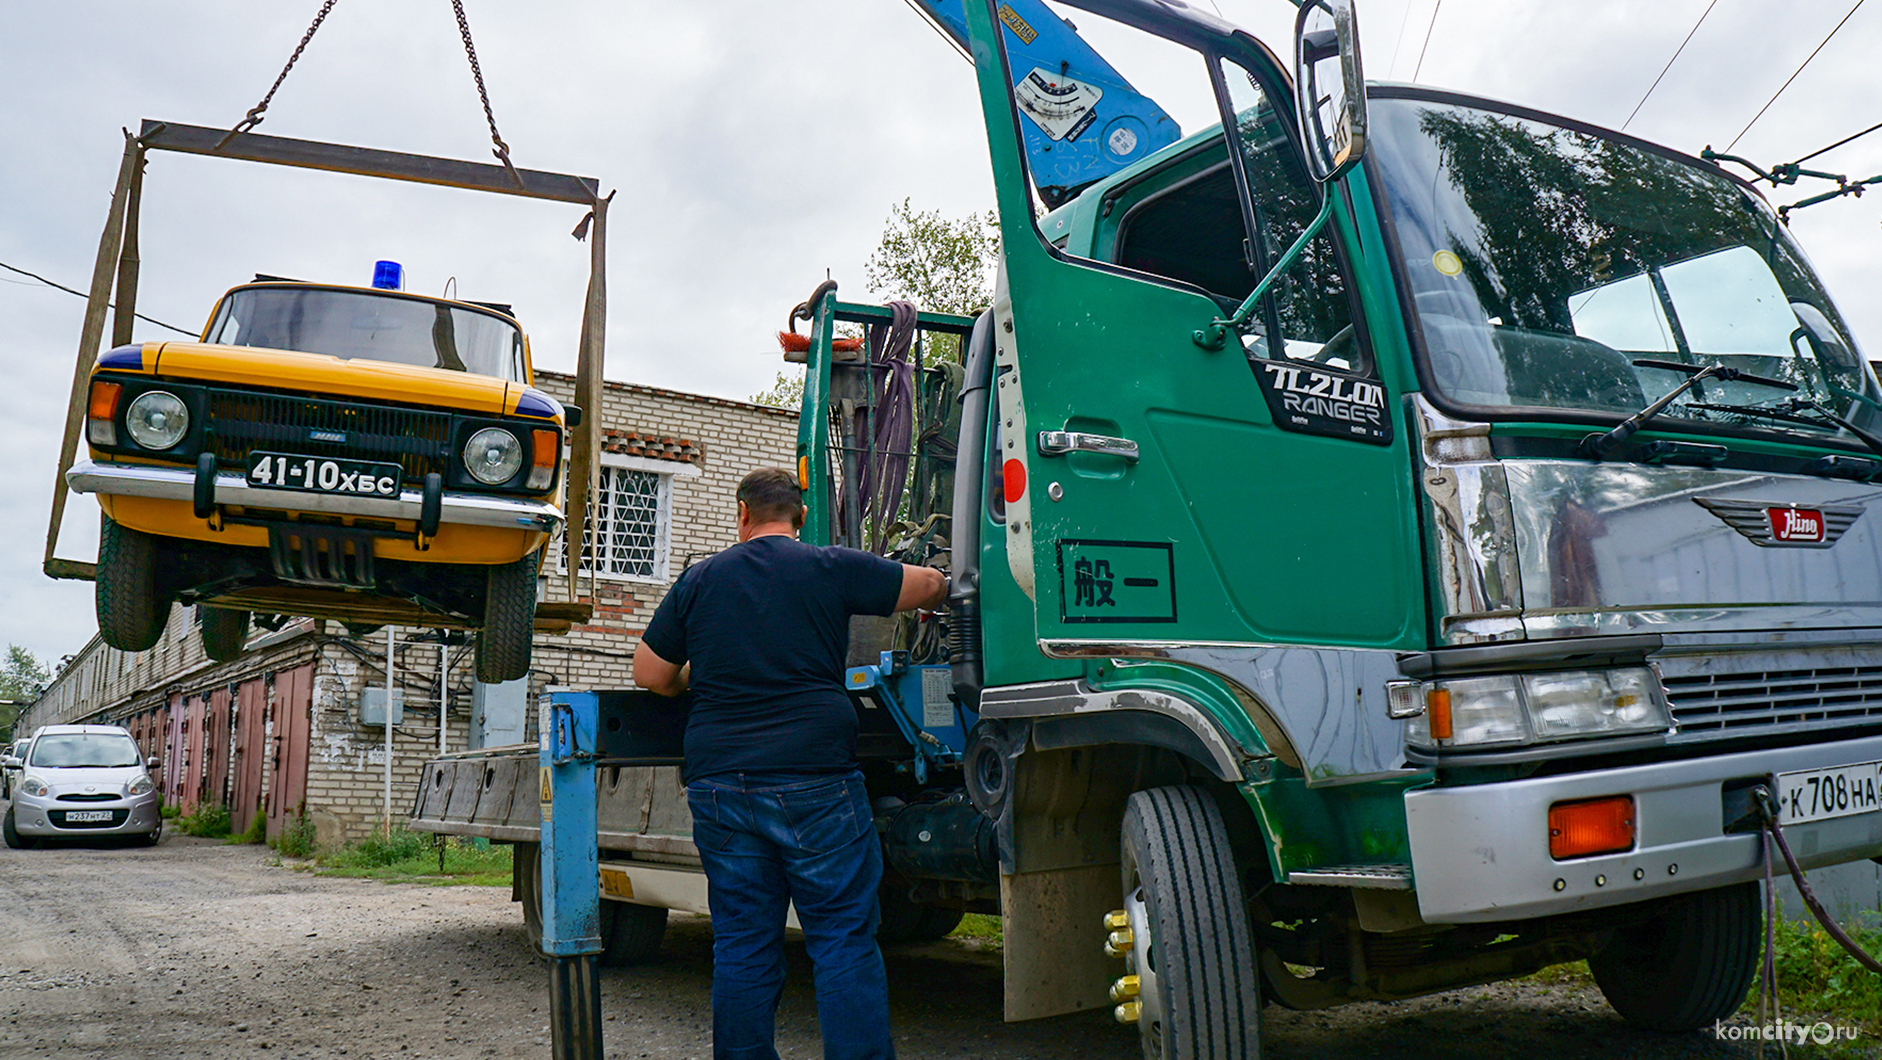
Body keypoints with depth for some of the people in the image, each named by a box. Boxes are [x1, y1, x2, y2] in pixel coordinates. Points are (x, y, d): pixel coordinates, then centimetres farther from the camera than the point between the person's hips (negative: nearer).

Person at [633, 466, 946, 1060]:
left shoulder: (699, 579, 10)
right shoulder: (831, 569, 2)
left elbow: (649, 674, 13)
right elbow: (931, 586, 11)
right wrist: (930, 602, 33)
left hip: (718, 782, 4)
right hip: (814, 780, -3)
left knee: (741, 948, 11)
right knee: (845, 943, 3)